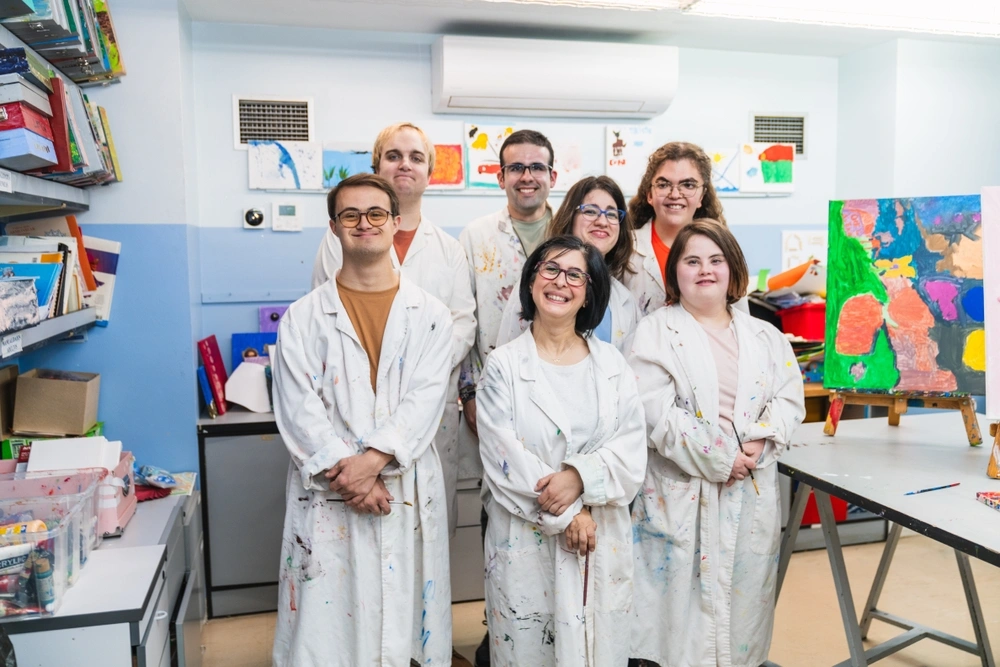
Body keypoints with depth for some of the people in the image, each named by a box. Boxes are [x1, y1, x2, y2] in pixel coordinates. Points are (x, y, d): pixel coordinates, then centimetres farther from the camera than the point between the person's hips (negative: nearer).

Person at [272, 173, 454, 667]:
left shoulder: (430, 315, 5)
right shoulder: (302, 318, 4)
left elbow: (425, 401, -5)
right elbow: (299, 410, -4)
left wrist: (373, 458, -17)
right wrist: (347, 473, -13)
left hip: (408, 492, 1)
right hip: (326, 496, 0)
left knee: (401, 617, 8)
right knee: (326, 624, 5)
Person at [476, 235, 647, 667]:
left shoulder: (611, 364, 6)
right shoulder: (504, 365, -3)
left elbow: (632, 445, -2)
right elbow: (504, 457, -10)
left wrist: (581, 476, -19)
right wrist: (565, 515, -15)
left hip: (603, 539, 3)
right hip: (525, 538, -2)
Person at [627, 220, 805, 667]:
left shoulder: (765, 337, 12)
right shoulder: (655, 333, -4)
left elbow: (789, 399, 7)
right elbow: (655, 411, -14)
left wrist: (760, 443, -12)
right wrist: (717, 459, -16)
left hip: (752, 491, 4)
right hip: (683, 492, -4)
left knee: (745, 589, 12)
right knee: (682, 591, 0)